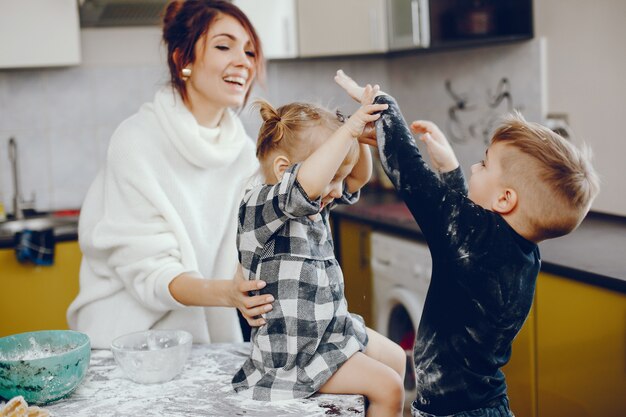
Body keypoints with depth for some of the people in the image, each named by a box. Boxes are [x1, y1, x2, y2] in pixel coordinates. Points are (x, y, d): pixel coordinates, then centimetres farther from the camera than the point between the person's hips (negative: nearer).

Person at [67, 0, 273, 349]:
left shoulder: (243, 151, 3)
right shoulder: (138, 141, -14)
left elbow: (243, 252, 3)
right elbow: (149, 271, -17)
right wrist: (225, 293, -33)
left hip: (208, 335, 5)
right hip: (128, 332, -4)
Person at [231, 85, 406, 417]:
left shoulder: (314, 206, 5)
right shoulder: (257, 208, -23)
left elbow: (357, 178, 13)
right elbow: (306, 184, -42)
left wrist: (361, 139, -7)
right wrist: (348, 130, -40)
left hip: (333, 328, 10)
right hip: (296, 351, -10)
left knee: (395, 358, 23)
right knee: (387, 387, -11)